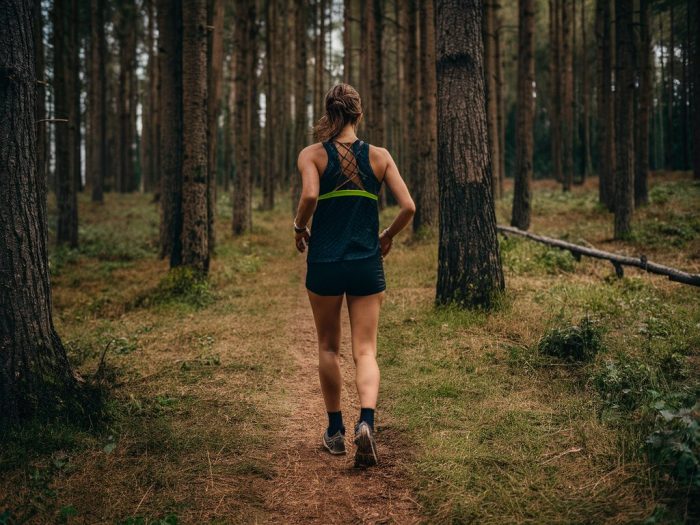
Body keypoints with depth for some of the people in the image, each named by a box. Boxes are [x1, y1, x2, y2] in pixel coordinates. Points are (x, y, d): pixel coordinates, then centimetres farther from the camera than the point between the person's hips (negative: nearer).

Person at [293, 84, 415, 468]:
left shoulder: (312, 154, -3)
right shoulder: (379, 156, 3)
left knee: (328, 347, 15)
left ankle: (335, 431, 24)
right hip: (367, 264, 1)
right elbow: (408, 207, -3)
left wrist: (299, 227, -3)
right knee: (365, 351, 4)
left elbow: (309, 195, -21)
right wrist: (387, 236, 13)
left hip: (324, 262, -1)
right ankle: (366, 422, -20)